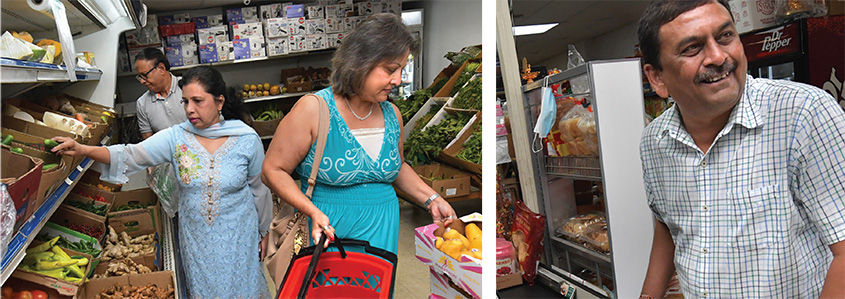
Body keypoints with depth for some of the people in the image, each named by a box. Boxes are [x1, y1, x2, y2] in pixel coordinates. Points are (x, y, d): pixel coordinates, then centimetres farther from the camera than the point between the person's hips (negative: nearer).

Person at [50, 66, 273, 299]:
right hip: (195, 238, 2)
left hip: (237, 238, -2)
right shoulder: (176, 137, -7)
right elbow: (132, 155, -15)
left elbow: (259, 190, -2)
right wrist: (85, 150, -31)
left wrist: (263, 232, 5)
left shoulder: (247, 140, -11)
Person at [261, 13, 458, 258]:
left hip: (383, 229, 5)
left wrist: (432, 200, 10)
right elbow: (273, 170, -8)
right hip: (331, 231, -4)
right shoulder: (313, 109, -12)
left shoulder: (392, 114, 5)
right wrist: (313, 212, -20)